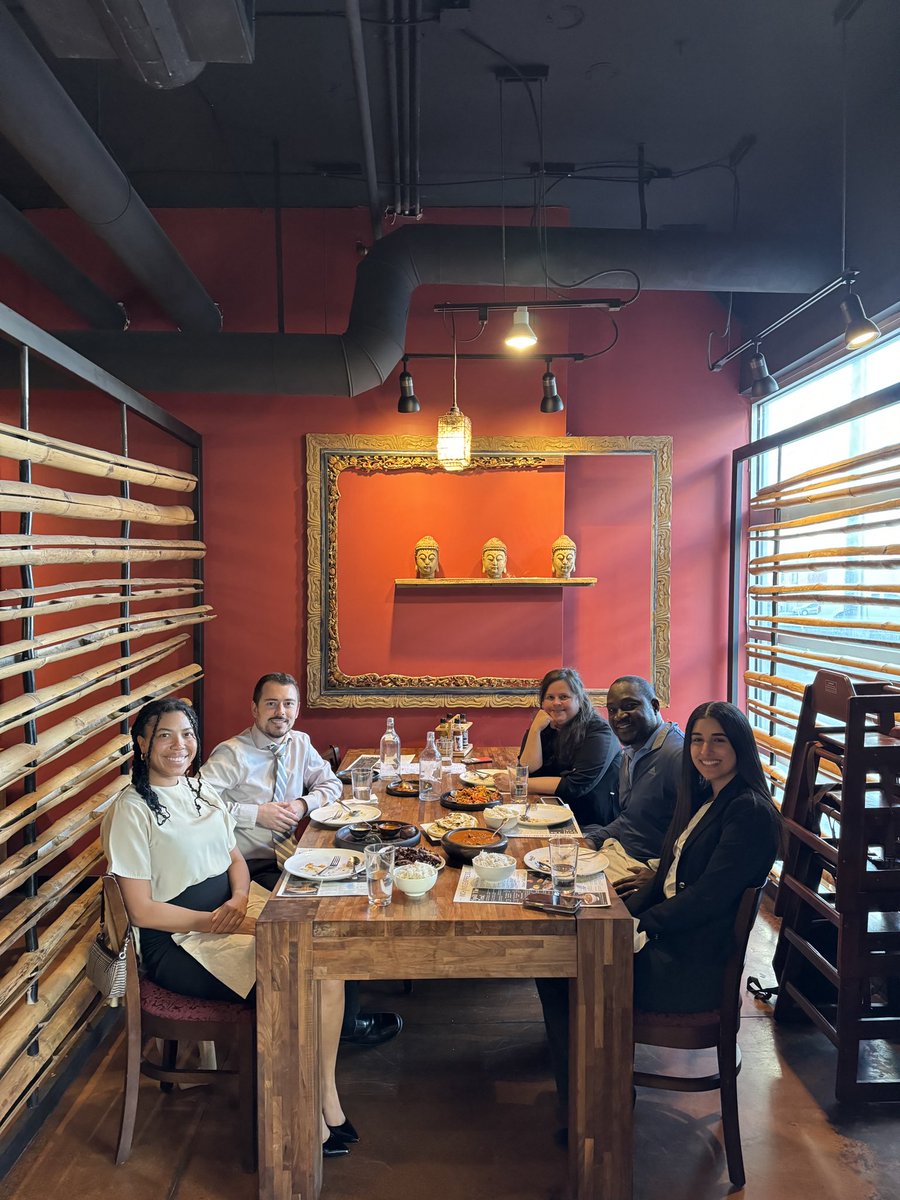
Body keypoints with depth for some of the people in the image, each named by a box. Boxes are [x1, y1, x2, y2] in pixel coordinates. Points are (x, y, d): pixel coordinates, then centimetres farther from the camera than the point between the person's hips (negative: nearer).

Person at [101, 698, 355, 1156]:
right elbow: (142, 910, -13)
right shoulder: (131, 810, -11)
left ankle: (327, 1095, -1)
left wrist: (238, 901, -7)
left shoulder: (203, 790, 11)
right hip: (177, 940, -6)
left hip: (232, 915, 7)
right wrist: (218, 923, -17)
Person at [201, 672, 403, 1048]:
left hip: (287, 860, 7)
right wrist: (257, 814, -21)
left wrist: (304, 803, -6)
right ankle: (344, 1020, -5)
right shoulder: (231, 754, -11)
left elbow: (331, 784, 15)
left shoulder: (300, 743, 9)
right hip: (249, 869, -7)